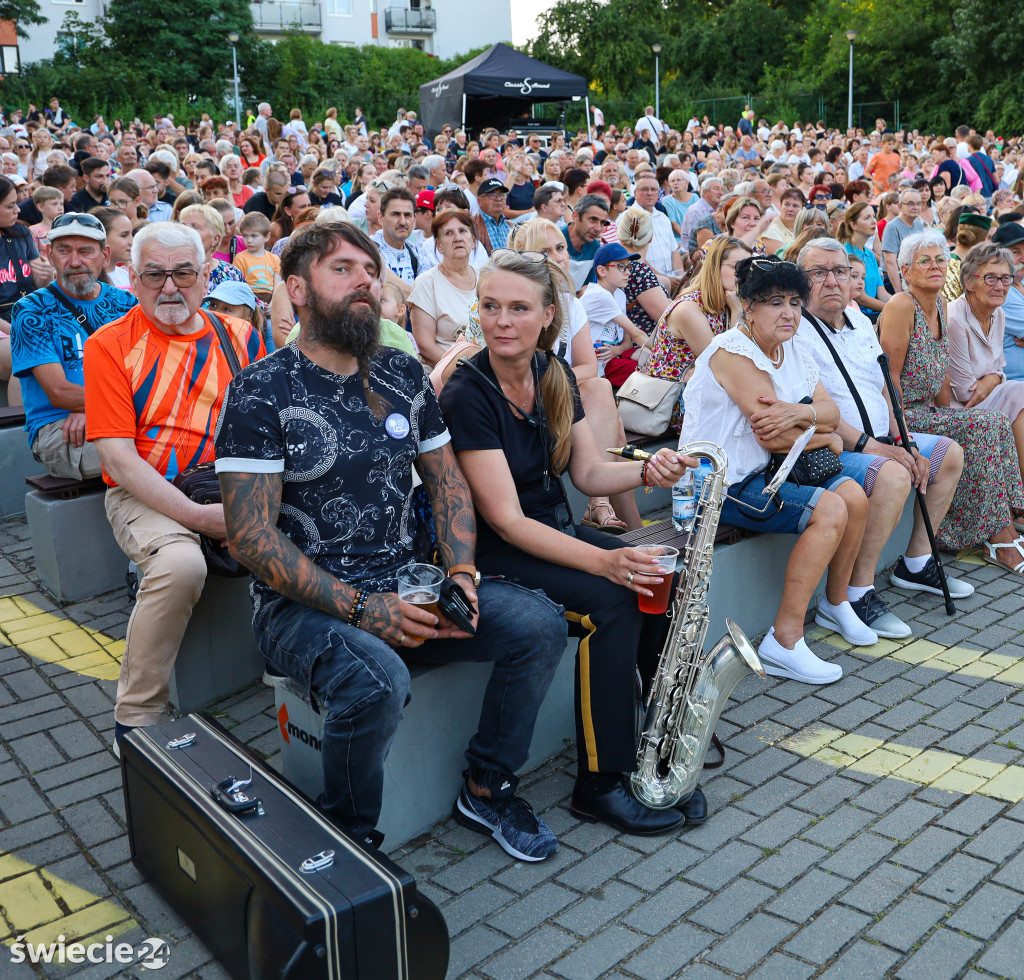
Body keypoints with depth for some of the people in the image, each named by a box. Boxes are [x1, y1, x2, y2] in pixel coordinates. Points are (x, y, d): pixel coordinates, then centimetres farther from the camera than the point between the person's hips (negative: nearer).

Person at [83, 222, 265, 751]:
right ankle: (136, 719, -14)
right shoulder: (110, 344, -1)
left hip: (231, 491, 4)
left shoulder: (240, 338, 8)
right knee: (181, 562, -34)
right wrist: (197, 516, -19)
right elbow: (119, 458, -9)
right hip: (145, 495, -3)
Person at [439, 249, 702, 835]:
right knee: (613, 601, -27)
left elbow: (589, 472, 5)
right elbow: (506, 521, -23)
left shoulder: (554, 375, 3)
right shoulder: (468, 395, -19)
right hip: (492, 553, -7)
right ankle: (600, 785, -12)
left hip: (555, 529, 7)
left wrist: (646, 471, -17)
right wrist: (603, 561, -33)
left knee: (665, 585, -14)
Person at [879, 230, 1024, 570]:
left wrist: (950, 413, 8)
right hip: (903, 415, -8)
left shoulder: (940, 304, 12)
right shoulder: (901, 305, -15)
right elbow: (890, 377, -18)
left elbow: (941, 371, 16)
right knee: (982, 427, -21)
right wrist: (902, 431, -18)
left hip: (929, 410, 8)